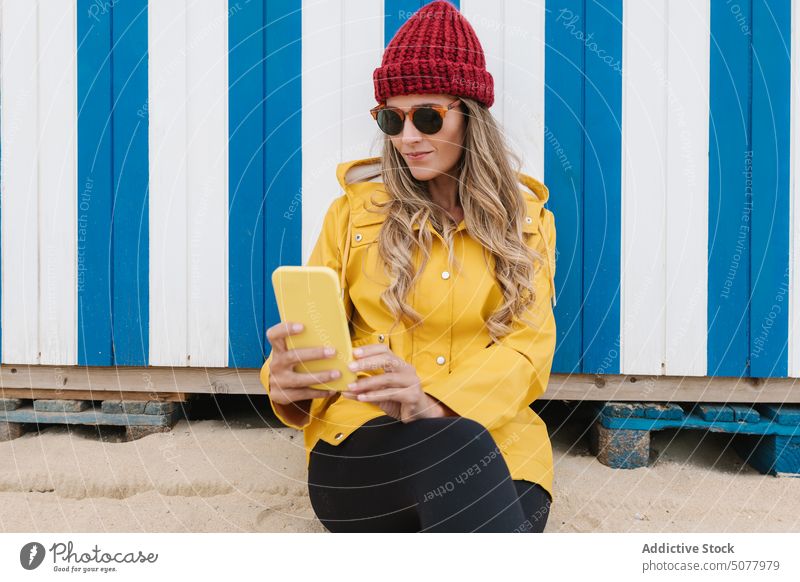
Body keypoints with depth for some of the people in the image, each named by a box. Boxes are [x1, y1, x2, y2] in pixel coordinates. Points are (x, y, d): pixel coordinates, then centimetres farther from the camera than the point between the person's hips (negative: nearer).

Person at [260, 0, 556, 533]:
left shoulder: (526, 218, 10)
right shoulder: (354, 210, 10)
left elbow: (529, 346, -4)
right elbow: (312, 340, 7)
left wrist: (430, 404, -24)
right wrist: (287, 382, -19)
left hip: (494, 441, 1)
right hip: (362, 444, 0)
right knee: (457, 449, -34)